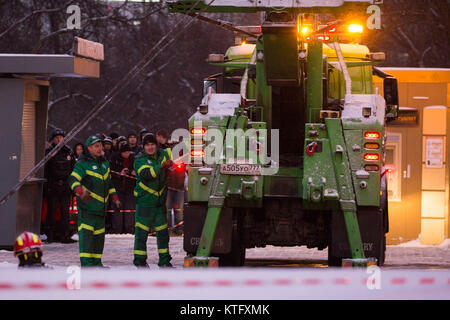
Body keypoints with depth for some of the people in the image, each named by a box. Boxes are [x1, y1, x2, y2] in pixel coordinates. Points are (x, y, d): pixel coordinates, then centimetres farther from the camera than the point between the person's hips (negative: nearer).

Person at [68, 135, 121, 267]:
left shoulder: (104, 163, 16)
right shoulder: (83, 164, -8)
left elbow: (109, 182, 27)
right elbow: (73, 179, -20)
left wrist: (115, 198, 19)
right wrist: (81, 192, -38)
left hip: (101, 206, 8)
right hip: (87, 205, -8)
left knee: (99, 234, 11)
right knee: (86, 233, -13)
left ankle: (96, 262, 19)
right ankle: (86, 262, -16)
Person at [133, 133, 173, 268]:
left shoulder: (162, 154, 6)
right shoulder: (140, 159, -10)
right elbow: (147, 174, -27)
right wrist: (161, 165, -32)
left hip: (160, 201, 5)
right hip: (144, 201, -5)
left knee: (163, 231, 8)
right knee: (142, 231, -2)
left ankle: (164, 260, 15)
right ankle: (140, 260, 6)